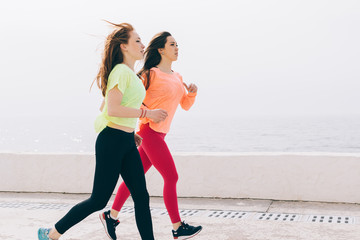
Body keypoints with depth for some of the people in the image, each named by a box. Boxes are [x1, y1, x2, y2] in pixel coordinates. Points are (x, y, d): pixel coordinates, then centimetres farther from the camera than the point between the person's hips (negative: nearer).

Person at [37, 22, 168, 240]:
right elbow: (113, 109, -25)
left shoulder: (132, 74, 15)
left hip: (127, 142, 9)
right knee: (99, 200, 0)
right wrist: (146, 113, -19)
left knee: (141, 197, 6)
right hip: (112, 141, -9)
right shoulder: (121, 71, -14)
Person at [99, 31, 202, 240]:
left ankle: (111, 215, 24)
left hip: (159, 134, 8)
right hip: (150, 131, -8)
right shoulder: (152, 74, -8)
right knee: (171, 177, -6)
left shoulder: (177, 77, 16)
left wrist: (192, 93, -1)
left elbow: (185, 105, 18)